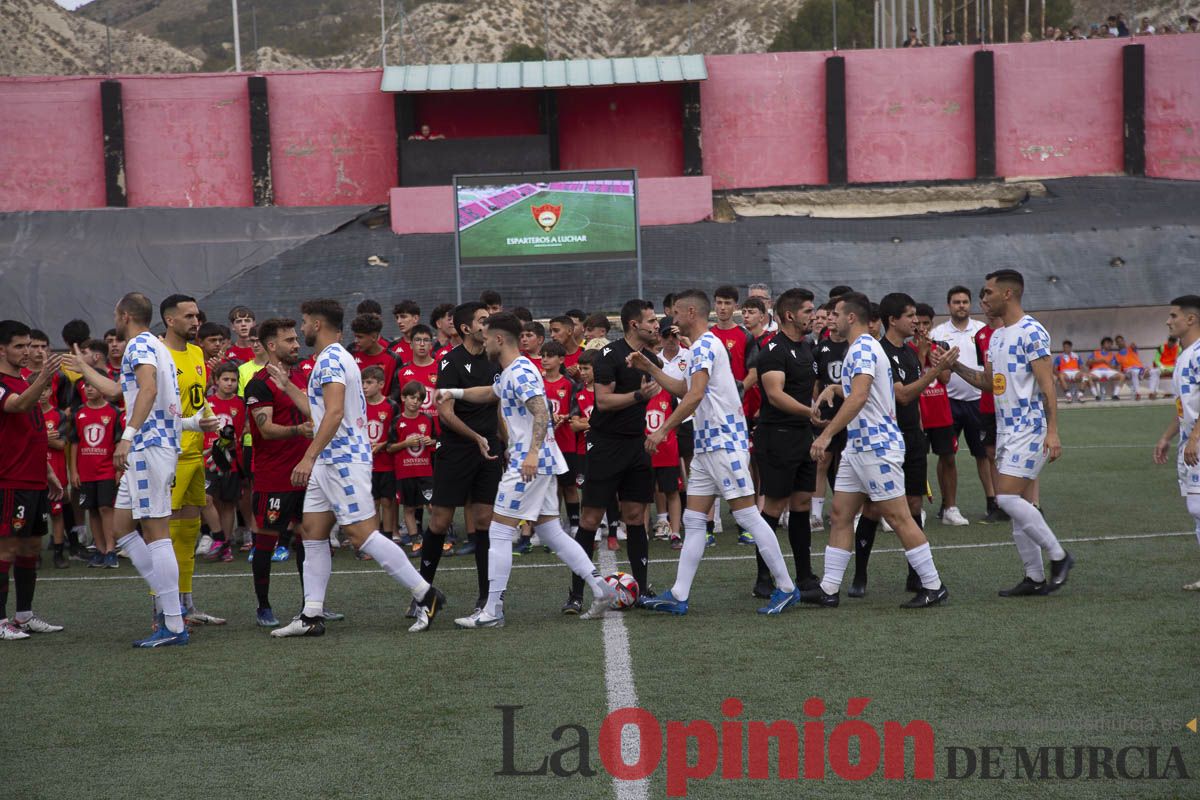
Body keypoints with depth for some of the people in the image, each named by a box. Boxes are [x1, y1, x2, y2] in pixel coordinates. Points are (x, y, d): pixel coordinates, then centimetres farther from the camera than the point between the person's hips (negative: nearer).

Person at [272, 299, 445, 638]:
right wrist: (287, 386, 32)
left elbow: (334, 412, -26)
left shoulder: (331, 359, -14)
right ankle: (312, 616, 7)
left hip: (344, 460, -11)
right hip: (329, 462, 11)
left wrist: (309, 457, -30)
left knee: (362, 534, -10)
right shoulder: (332, 358, 18)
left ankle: (426, 595, -5)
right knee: (312, 532, 7)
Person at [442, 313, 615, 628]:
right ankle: (600, 588, 6)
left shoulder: (520, 372, -14)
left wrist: (532, 452, -36)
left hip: (529, 463, -10)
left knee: (499, 532, -6)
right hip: (543, 462, 10)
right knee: (551, 532, 11)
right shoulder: (508, 373, 18)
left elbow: (541, 413, -26)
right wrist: (453, 392, 36)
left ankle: (492, 611, -4)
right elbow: (489, 392, 39)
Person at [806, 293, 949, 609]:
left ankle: (933, 586, 2)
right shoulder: (864, 347, 17)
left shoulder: (863, 348, -15)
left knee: (898, 517, -5)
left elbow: (858, 397, -29)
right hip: (858, 447, 11)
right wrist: (835, 388, 21)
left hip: (877, 446, -10)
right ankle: (829, 589, 9)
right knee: (840, 515, 7)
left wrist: (826, 434, -31)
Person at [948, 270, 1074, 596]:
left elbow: (1047, 384, -16)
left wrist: (1053, 432, -22)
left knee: (1008, 498, -16)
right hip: (1005, 430, 9)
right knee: (1015, 502, 8)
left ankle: (1059, 556, -3)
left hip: (1029, 429, -9)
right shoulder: (996, 337, 16)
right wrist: (956, 366, 8)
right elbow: (987, 381, 23)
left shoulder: (1032, 332, -12)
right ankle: (1035, 578, 13)